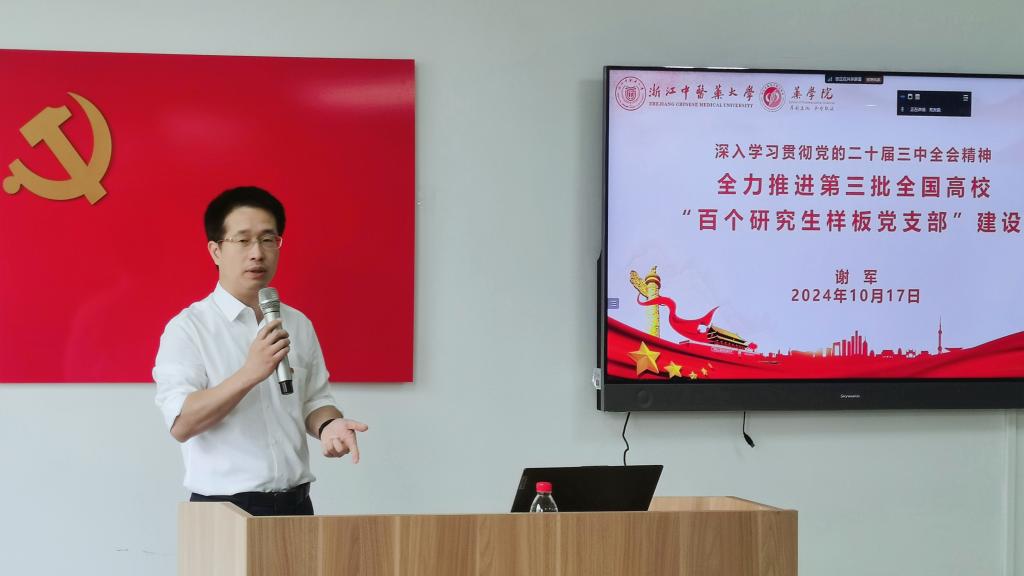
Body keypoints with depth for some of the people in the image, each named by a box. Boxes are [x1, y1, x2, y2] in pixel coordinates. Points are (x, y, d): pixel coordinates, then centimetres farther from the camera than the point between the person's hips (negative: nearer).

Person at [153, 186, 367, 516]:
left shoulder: (299, 325, 10)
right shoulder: (188, 328, -6)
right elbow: (181, 424, -16)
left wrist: (327, 425, -7)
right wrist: (250, 374, -25)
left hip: (295, 504, 5)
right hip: (223, 507, -5)